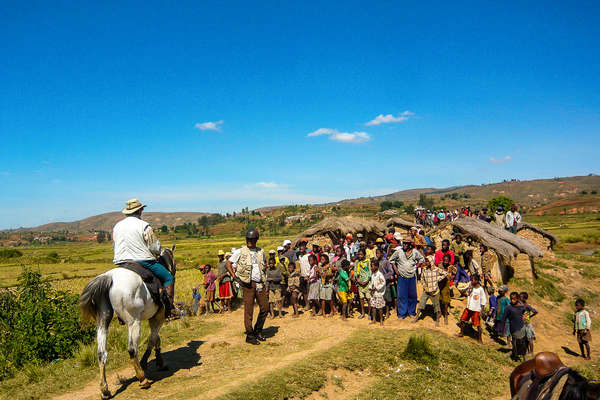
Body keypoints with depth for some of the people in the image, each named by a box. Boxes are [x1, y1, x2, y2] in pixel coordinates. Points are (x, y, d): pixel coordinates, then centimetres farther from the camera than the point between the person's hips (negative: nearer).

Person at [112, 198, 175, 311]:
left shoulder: (117, 226, 10)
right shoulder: (144, 226, -10)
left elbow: (114, 247, 19)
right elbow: (155, 248, -9)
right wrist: (157, 254, 12)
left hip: (121, 263, 7)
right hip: (143, 261, -6)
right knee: (168, 278, 2)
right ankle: (169, 308, -4)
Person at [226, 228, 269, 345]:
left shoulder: (261, 252, 10)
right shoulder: (240, 252, -2)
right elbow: (228, 263, 2)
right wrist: (234, 276, -7)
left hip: (260, 283, 5)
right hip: (248, 284, -4)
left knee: (265, 308, 6)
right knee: (249, 309, -2)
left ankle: (258, 331, 24)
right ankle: (249, 335, 9)